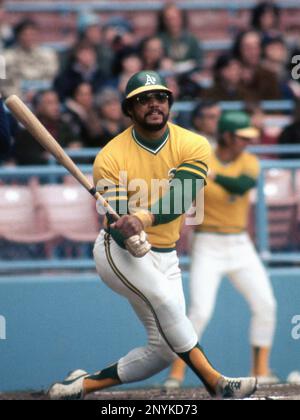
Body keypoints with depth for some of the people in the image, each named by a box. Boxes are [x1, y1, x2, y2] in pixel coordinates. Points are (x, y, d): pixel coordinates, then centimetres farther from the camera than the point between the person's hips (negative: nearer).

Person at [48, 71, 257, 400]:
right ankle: (216, 384, -31)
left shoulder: (194, 146, -9)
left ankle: (84, 385, 14)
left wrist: (144, 219, -46)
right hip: (118, 252, -5)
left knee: (164, 349, 2)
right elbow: (117, 227, -18)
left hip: (164, 257, 5)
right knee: (164, 299, -32)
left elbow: (181, 197, -27)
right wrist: (126, 232, -43)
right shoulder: (111, 157, -13)